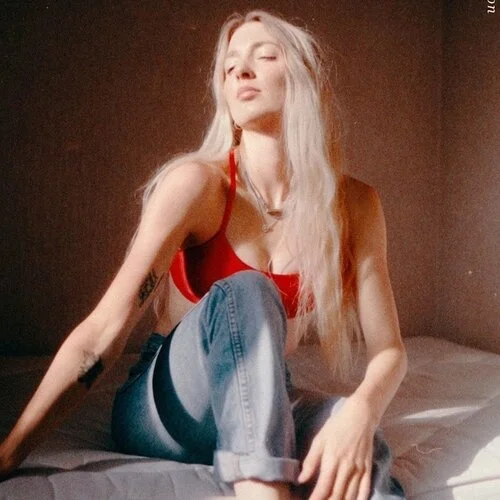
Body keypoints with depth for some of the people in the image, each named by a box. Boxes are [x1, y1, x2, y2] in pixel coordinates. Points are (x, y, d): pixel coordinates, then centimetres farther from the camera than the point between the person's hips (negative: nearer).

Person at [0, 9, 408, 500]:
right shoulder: (198, 183, -17)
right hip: (163, 407, -1)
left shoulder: (353, 206, -7)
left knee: (359, 449, -35)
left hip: (264, 400, 1)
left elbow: (388, 349, -8)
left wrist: (360, 412, -32)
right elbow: (102, 332, -21)